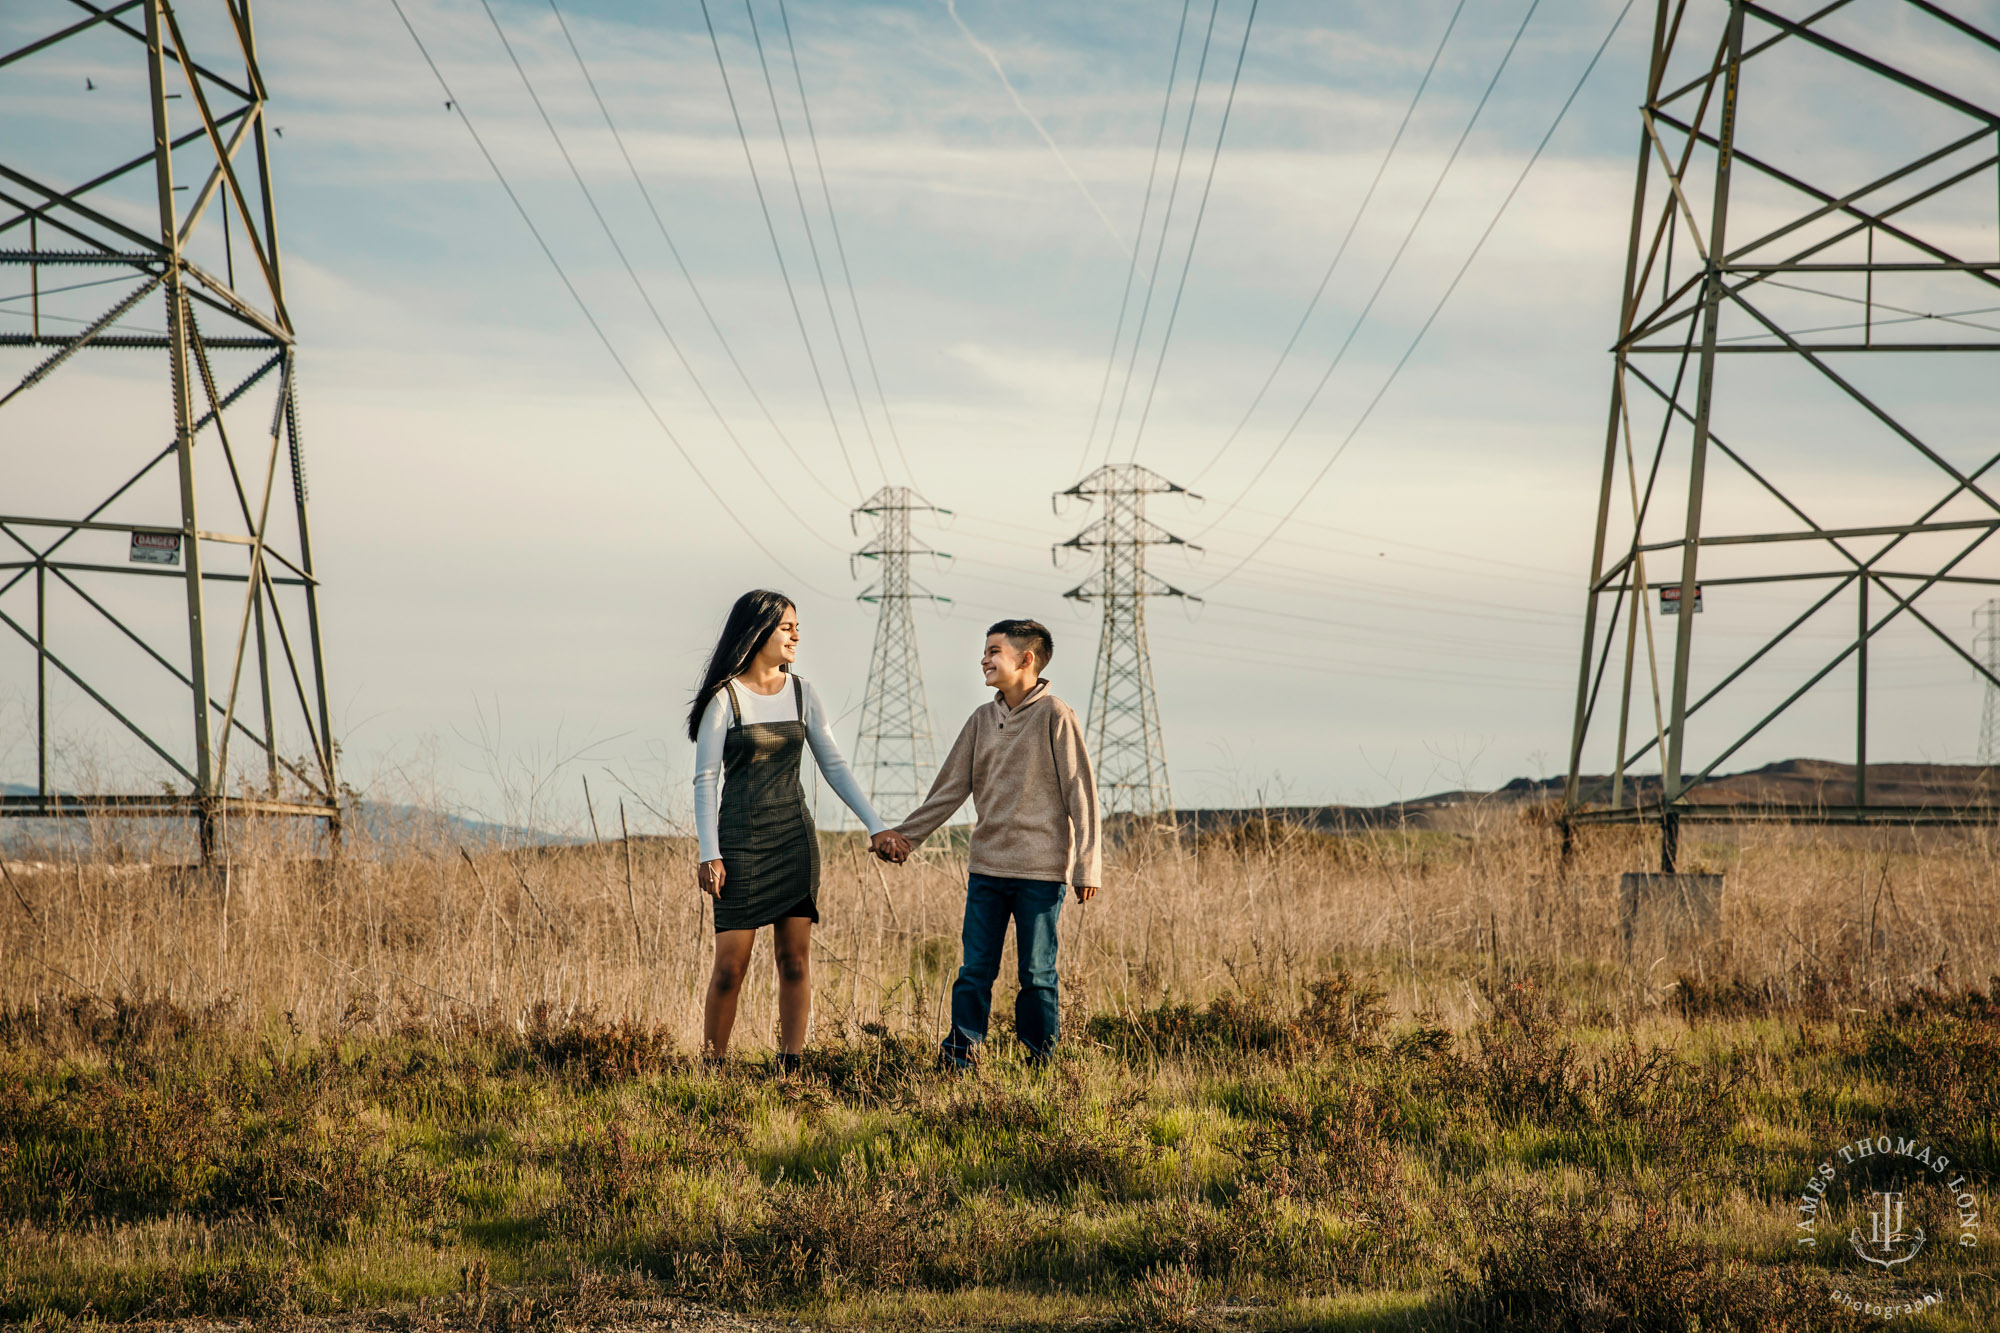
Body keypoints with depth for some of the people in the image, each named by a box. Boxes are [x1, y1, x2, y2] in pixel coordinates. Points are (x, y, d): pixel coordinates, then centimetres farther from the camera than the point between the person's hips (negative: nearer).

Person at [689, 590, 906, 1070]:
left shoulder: (801, 694, 8)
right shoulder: (725, 698, -7)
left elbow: (834, 765, 10)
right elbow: (705, 779, -7)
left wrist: (876, 825, 3)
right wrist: (709, 854, -13)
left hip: (795, 837, 5)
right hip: (740, 839, -5)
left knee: (795, 961, 1)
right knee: (730, 966, -6)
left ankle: (791, 1069, 4)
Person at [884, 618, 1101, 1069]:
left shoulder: (1054, 717, -7)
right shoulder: (982, 719, 10)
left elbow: (1081, 795, -7)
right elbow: (950, 788, 15)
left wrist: (1087, 867, -9)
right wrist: (905, 835, 10)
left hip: (1040, 870, -5)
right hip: (986, 865, 5)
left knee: (1037, 973, 3)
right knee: (975, 970, 4)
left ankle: (1041, 1061, 12)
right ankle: (959, 1055, 8)